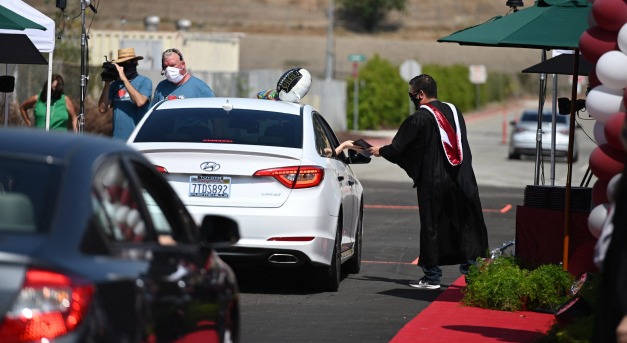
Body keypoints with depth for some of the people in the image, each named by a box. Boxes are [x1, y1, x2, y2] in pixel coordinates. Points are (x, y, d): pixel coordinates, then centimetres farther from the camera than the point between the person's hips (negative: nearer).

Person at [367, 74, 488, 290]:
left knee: (431, 228, 3)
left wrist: (380, 151, 14)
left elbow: (398, 147, -6)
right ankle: (470, 269, 6)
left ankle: (432, 276, 6)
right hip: (461, 181, 5)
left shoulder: (419, 118, -11)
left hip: (433, 183, -5)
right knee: (465, 227, 9)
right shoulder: (453, 112, 8)